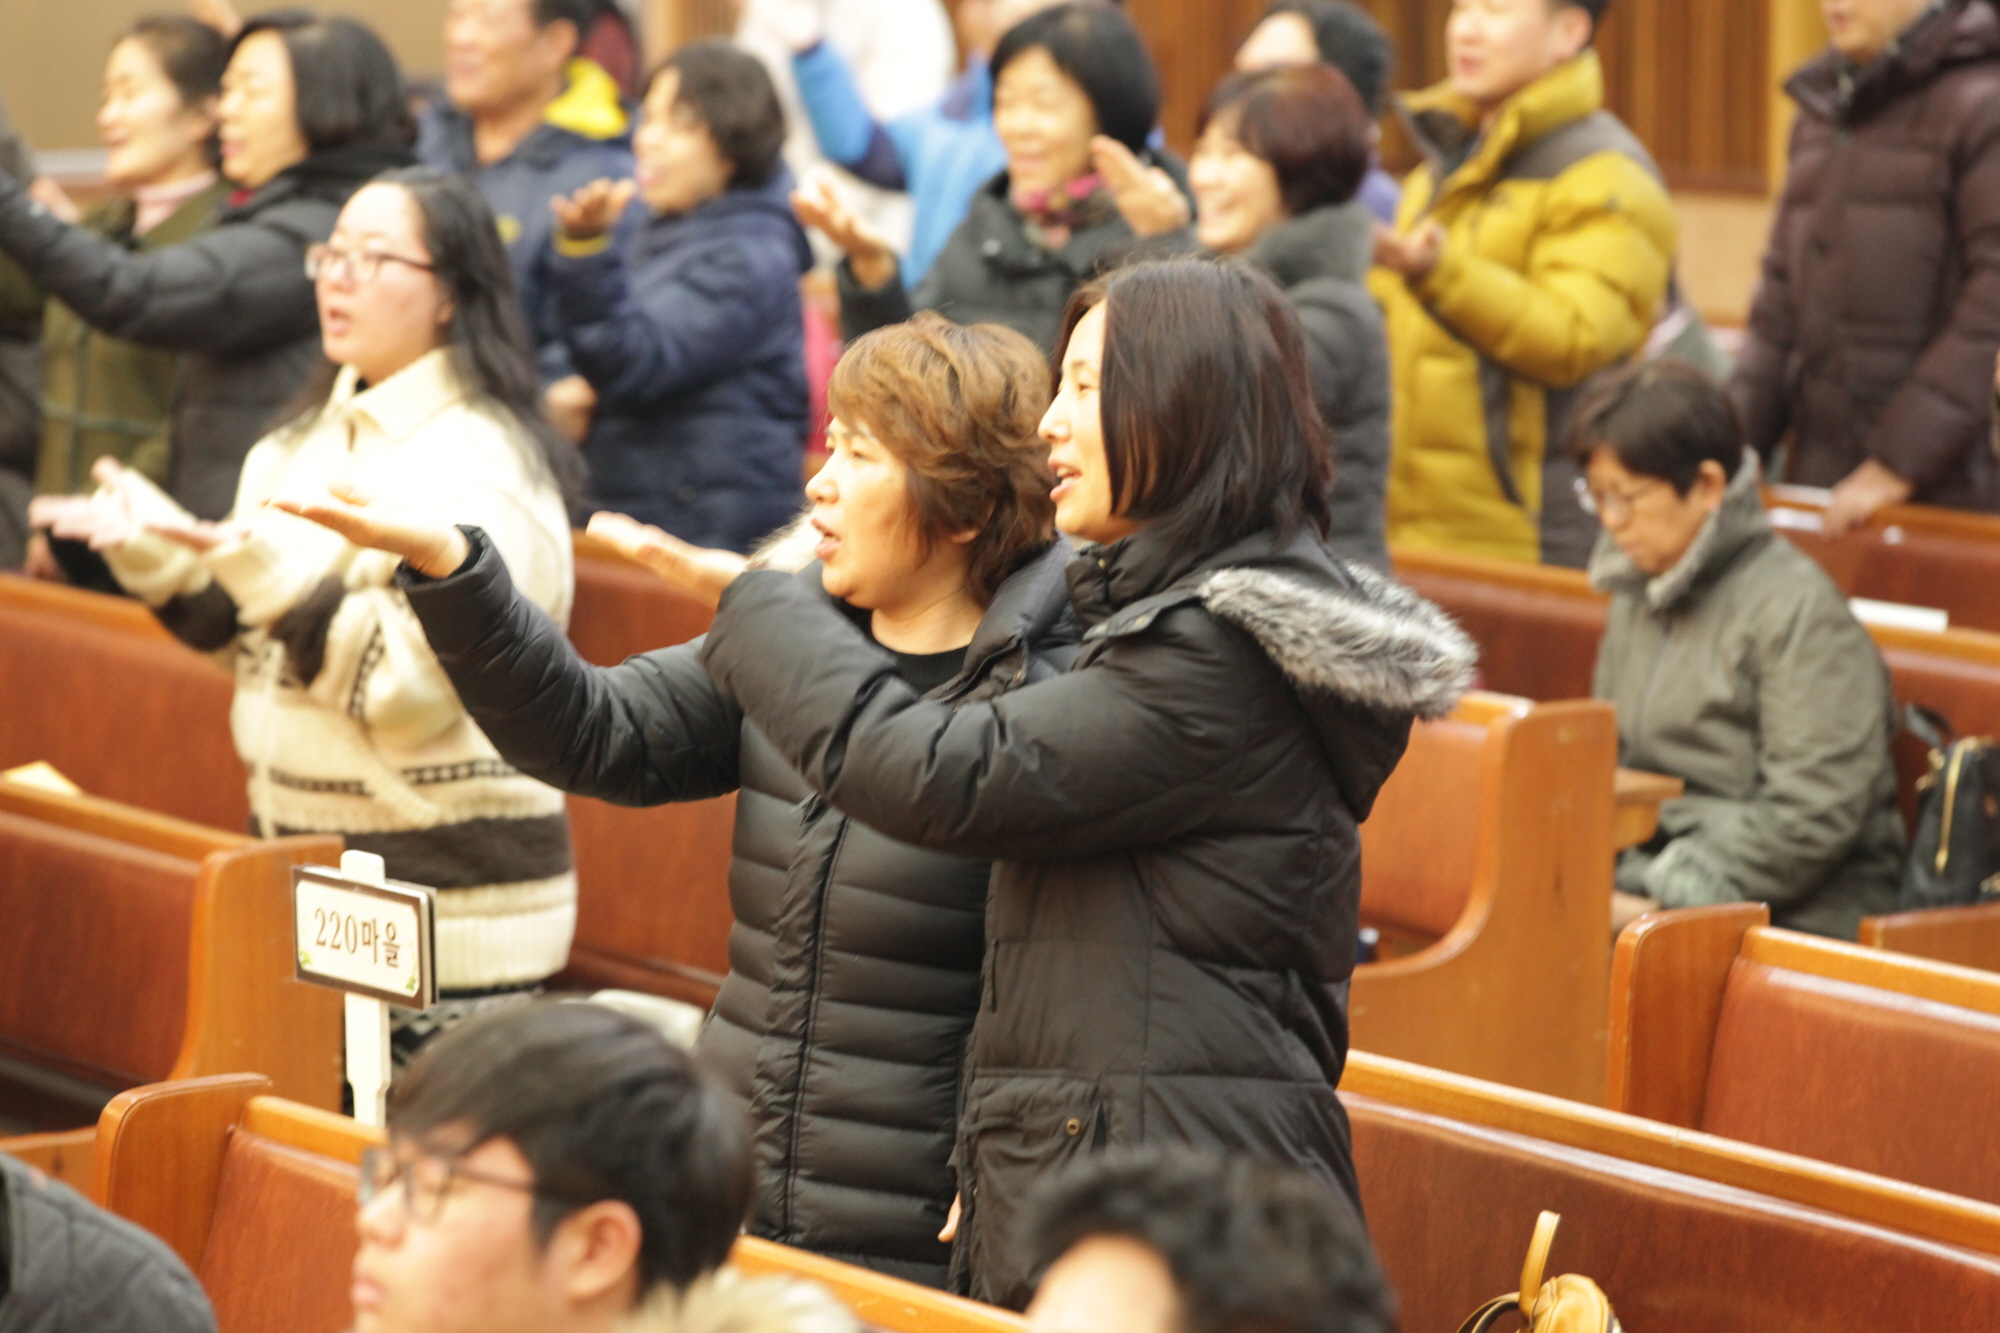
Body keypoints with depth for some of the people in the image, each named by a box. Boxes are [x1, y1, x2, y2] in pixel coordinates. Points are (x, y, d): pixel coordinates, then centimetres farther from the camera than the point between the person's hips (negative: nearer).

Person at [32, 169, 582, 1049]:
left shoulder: (480, 466, -13)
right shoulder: (305, 446, 14)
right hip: (307, 880, 8)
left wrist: (265, 568, -29)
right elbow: (235, 626, 21)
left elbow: (411, 685, -21)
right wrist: (148, 549, 4)